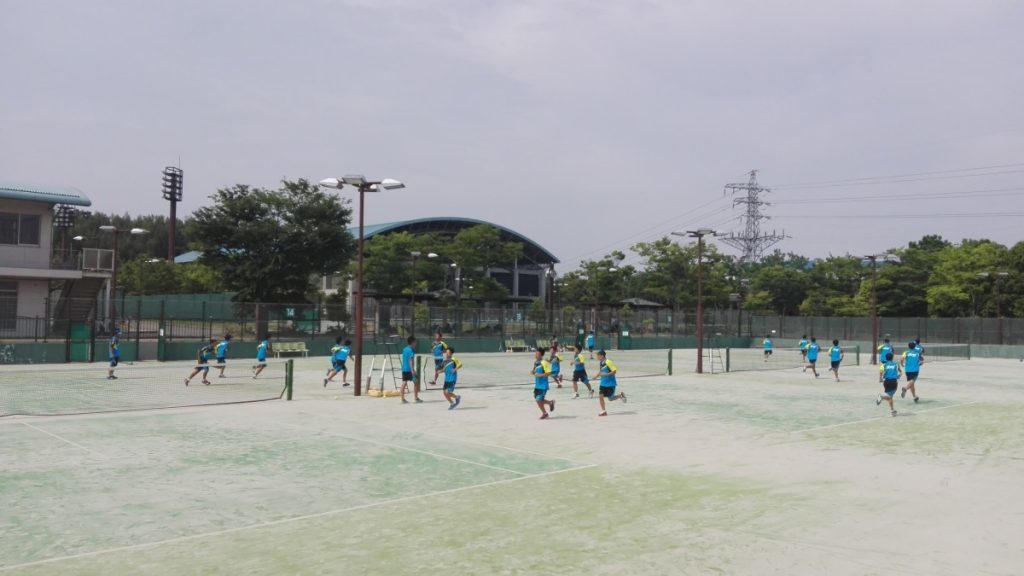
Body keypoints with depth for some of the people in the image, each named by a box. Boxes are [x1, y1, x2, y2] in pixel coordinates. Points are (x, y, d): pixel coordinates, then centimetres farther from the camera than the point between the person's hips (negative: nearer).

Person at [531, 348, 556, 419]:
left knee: (539, 400, -6)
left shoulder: (544, 363, -16)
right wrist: (533, 372, 2)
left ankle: (544, 413, 17)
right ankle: (550, 402, 33)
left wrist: (540, 375, -25)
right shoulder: (535, 362, 8)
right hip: (537, 385, 8)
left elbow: (549, 373, -19)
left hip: (543, 385, -8)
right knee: (537, 399, 11)